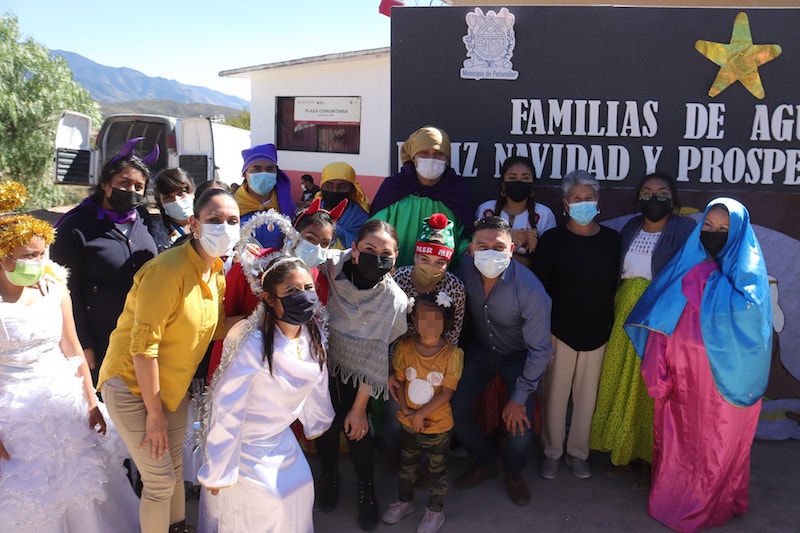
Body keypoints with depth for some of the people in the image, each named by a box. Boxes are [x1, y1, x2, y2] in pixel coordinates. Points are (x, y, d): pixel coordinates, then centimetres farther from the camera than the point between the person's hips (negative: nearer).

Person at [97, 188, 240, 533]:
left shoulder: (216, 274, -1)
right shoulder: (168, 270, -26)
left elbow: (217, 328, 4)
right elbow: (144, 345, -25)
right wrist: (154, 413, -19)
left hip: (173, 387, 7)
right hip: (133, 386, -7)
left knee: (174, 468, 19)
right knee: (161, 480, -1)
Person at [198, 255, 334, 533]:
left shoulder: (314, 334, -13)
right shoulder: (252, 345, -33)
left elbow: (316, 382, 4)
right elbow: (226, 412, -27)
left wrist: (316, 422, 18)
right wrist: (218, 473, -19)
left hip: (279, 437, 6)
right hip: (241, 440, -6)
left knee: (301, 488, 12)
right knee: (267, 503, 5)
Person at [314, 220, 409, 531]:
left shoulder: (395, 300, -24)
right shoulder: (330, 269, -24)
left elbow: (377, 354, -17)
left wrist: (359, 407, -12)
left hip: (357, 371, -1)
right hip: (323, 362, 1)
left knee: (355, 427, -4)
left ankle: (366, 489, 26)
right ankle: (330, 476, 39)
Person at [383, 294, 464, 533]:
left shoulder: (453, 354, -21)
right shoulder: (404, 347, -12)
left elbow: (446, 393, -20)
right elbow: (399, 380, -4)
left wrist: (420, 414, -20)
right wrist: (406, 410, -15)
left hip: (438, 426, -3)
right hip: (409, 422, 4)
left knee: (437, 470, 17)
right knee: (406, 465, 25)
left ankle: (435, 511, 39)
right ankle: (405, 501, 49)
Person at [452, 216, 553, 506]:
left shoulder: (530, 290, -33)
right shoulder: (466, 268, -21)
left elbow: (539, 350, -23)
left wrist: (519, 398, -18)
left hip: (518, 356, -3)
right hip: (480, 348, 4)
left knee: (519, 427, -13)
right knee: (456, 410, -6)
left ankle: (513, 472, 24)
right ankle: (484, 463, 25)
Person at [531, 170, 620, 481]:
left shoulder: (612, 240, 2)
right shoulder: (552, 240, -5)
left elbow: (616, 285, 7)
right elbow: (540, 288, -6)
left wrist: (611, 326, 5)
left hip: (597, 332, 2)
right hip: (560, 330, -2)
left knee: (587, 394, 11)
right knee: (555, 392, 6)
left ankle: (578, 452, 29)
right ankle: (552, 452, 25)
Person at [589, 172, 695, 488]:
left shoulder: (685, 230, -8)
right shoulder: (630, 228, 8)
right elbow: (615, 271, 9)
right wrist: (617, 312, 3)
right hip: (626, 317, 5)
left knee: (651, 389, 4)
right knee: (621, 385, 11)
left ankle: (648, 460, 22)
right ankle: (624, 453, 28)